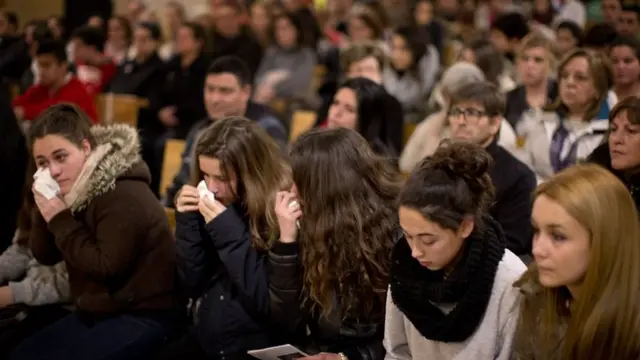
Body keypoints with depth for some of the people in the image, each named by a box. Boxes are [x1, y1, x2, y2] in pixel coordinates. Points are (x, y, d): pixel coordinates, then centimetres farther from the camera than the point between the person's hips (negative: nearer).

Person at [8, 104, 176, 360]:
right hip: (98, 311, 9)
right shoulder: (75, 188, 5)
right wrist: (44, 210, -11)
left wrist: (60, 220, -21)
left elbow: (107, 267, -25)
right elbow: (45, 256, 6)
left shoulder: (123, 196, -22)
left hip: (144, 316, -9)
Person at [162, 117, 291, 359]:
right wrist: (188, 220, -5)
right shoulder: (210, 208, 3)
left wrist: (228, 230, -21)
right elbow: (194, 285, 7)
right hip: (206, 339, 6)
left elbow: (266, 302, -19)